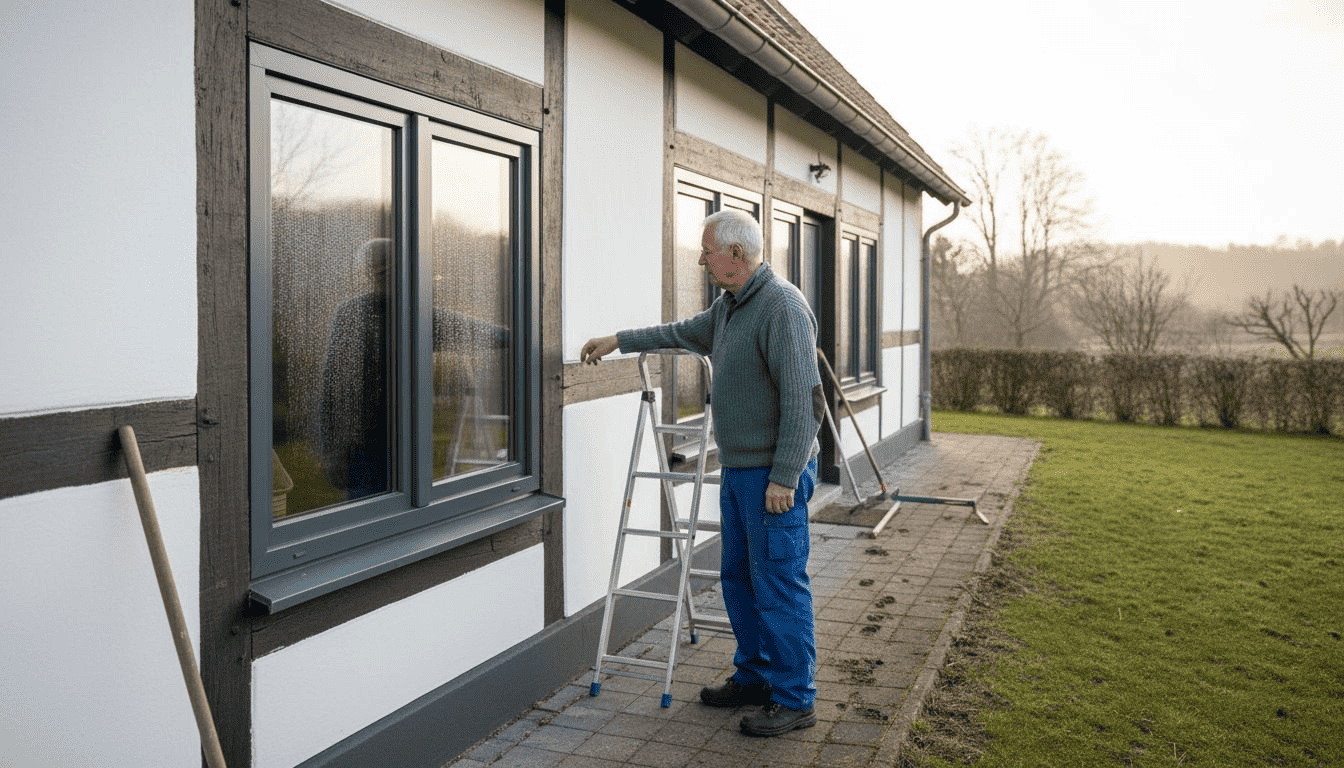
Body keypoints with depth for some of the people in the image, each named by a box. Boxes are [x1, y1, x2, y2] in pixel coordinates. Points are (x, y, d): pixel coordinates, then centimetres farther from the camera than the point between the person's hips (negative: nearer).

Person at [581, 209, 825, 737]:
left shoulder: (782, 307, -18)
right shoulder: (728, 307, 13)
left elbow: (803, 400, -22)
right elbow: (683, 333, 32)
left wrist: (784, 476, -23)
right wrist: (619, 340, 33)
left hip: (774, 474, -10)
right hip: (738, 470, 10)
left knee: (779, 584, -3)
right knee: (739, 577, 16)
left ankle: (795, 699, 9)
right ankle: (754, 677, 30)